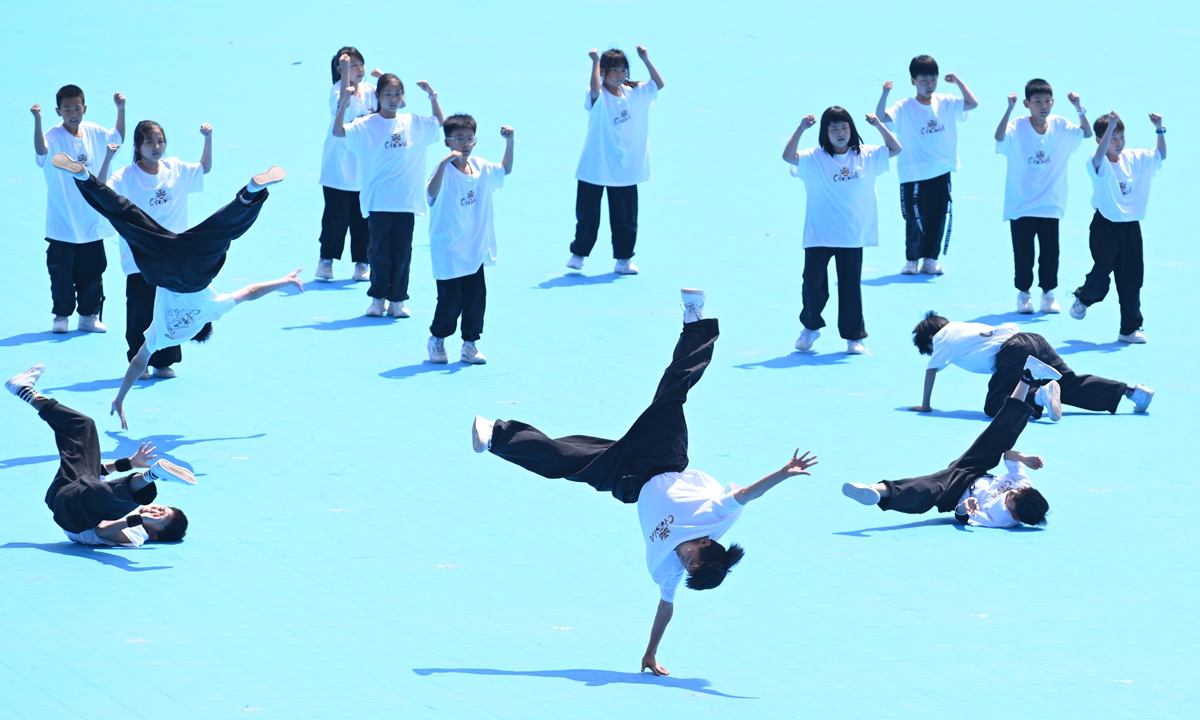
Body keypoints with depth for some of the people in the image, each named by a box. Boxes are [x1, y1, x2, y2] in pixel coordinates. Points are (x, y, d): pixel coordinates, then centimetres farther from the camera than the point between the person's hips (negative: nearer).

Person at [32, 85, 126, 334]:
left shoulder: (93, 132, 2)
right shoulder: (54, 136, -15)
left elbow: (117, 138, 19)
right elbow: (41, 149, -37)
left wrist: (121, 110, 8)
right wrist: (37, 120, -51)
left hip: (91, 222, 4)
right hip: (62, 222, -4)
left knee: (93, 271, 10)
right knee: (62, 271, 2)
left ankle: (89, 316, 22)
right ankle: (61, 316, 17)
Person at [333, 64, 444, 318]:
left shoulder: (413, 123, 6)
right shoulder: (367, 125, -4)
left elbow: (439, 123, 20)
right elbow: (338, 131, -15)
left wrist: (432, 97, 7)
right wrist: (345, 102, -24)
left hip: (406, 201, 2)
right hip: (378, 202, -2)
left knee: (402, 252, 5)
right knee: (379, 251, 3)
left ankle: (397, 300, 13)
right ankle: (377, 299, 15)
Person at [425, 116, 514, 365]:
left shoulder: (481, 168, 5)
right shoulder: (445, 170, -15)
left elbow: (505, 169, 23)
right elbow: (432, 192, -34)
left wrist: (509, 143, 8)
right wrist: (445, 163, -45)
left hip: (475, 250, 6)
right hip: (448, 251, -6)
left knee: (476, 298, 5)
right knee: (450, 300, -1)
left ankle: (470, 345, 16)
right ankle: (437, 339, 21)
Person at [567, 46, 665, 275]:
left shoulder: (634, 94, 3)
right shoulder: (599, 97, -13)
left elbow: (659, 84, 2)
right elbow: (594, 90, -36)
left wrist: (646, 60, -5)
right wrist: (596, 61, -32)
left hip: (625, 169, 4)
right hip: (595, 168, -4)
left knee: (625, 218, 8)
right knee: (588, 215, 6)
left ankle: (623, 259, 17)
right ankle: (578, 254, 20)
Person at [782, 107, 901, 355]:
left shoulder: (865, 156, 4)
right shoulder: (815, 158, -5)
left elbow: (895, 149, 7)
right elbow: (788, 157, -19)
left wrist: (878, 125, -6)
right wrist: (801, 129, -29)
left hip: (852, 237, 1)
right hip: (819, 236, -1)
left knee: (850, 287, 6)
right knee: (813, 284, 2)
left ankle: (854, 336, 15)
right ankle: (811, 327, 26)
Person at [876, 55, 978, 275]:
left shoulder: (945, 104, 4)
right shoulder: (904, 108, -8)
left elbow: (972, 103, 0)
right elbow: (881, 117, -21)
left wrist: (958, 81, -5)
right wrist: (885, 94, -34)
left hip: (941, 172, 3)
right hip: (914, 175, -3)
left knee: (939, 218, 7)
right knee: (915, 220, 0)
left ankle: (930, 259, 19)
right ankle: (911, 260, 16)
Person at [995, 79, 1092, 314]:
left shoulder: (1060, 126, 0)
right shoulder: (1018, 128, -13)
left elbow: (1086, 133, -6)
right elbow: (1000, 137, -31)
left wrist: (1079, 108, -20)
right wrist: (1009, 109, -43)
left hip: (1050, 205, 3)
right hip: (1021, 206, -3)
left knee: (1051, 253, 5)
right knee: (1023, 254, 3)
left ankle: (1048, 293, 19)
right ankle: (1023, 293, 19)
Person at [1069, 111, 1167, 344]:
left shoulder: (1135, 159, 4)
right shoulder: (1099, 164, -13)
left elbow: (1161, 155, 11)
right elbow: (1099, 157, -36)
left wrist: (1160, 130, -4)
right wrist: (1110, 126, -44)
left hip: (1131, 227, 4)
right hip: (1105, 227, -4)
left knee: (1132, 279, 5)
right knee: (1102, 273, 0)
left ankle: (1130, 329, 12)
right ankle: (1083, 299, 33)